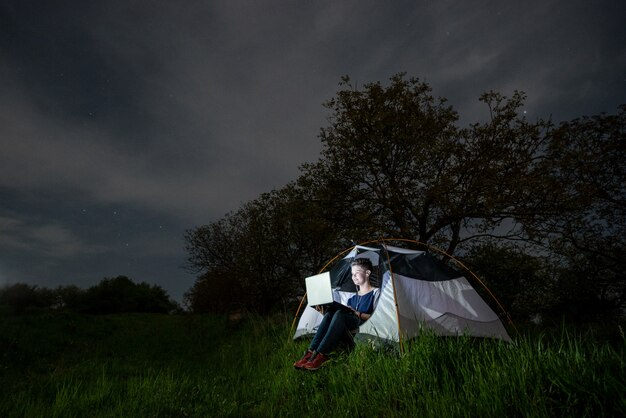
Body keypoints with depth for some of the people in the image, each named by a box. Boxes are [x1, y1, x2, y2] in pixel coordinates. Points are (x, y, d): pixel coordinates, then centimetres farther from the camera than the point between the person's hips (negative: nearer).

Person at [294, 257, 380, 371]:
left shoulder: (376, 292, 7)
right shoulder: (353, 297, 25)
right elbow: (346, 316, 18)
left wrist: (357, 313, -16)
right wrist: (325, 312, 5)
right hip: (349, 329, 6)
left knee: (340, 314, -32)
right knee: (330, 313, -23)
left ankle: (321, 355, -36)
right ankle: (311, 352, -30)